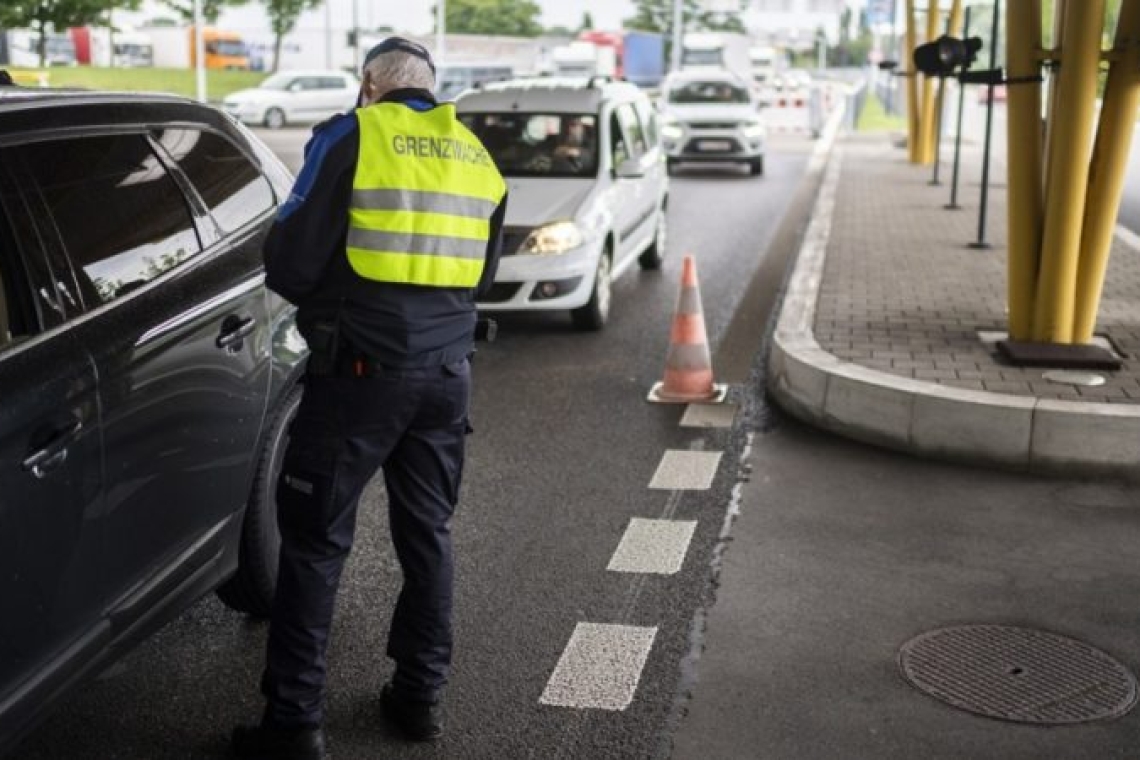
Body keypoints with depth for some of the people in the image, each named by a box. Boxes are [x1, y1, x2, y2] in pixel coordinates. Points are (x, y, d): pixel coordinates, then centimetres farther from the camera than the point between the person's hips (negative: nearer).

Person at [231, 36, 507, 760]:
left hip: (363, 368, -5)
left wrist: (317, 299, 11)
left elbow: (291, 259, -9)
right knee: (427, 532, 16)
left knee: (316, 541, 2)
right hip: (447, 369, 6)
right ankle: (420, 695, 25)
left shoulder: (351, 137, -6)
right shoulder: (476, 156, 12)